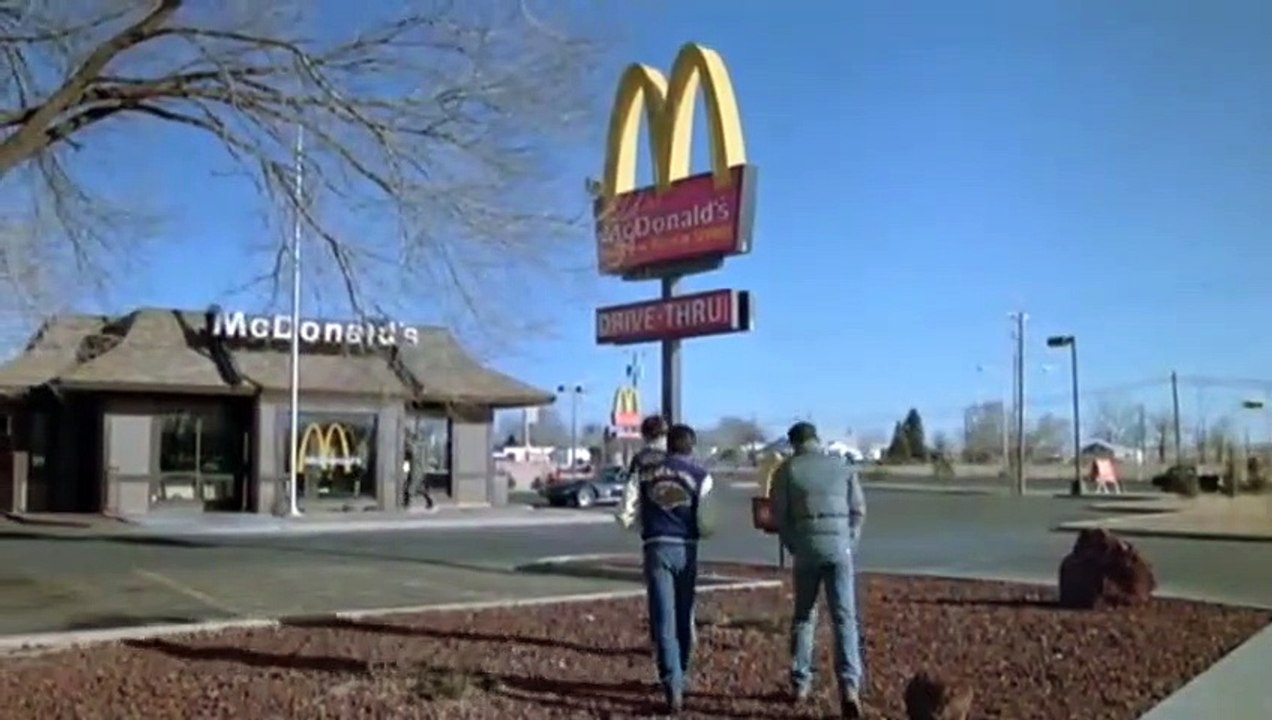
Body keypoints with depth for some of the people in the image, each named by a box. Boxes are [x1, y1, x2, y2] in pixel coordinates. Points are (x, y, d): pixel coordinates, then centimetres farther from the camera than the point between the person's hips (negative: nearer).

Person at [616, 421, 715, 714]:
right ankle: (679, 678, 30)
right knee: (684, 616, 17)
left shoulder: (644, 468, 5)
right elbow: (706, 524, -5)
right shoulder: (700, 475, 1)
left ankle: (673, 688, -11)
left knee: (663, 619, -2)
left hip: (656, 547, 0)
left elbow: (626, 514, 3)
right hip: (686, 549, 0)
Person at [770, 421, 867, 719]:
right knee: (844, 618, 0)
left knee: (803, 616, 15)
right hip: (839, 547, 0)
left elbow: (779, 515, 2)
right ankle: (849, 686, -14)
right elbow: (858, 511, 7)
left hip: (806, 549, 0)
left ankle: (800, 683, 19)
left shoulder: (786, 470, 4)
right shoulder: (843, 467, 9)